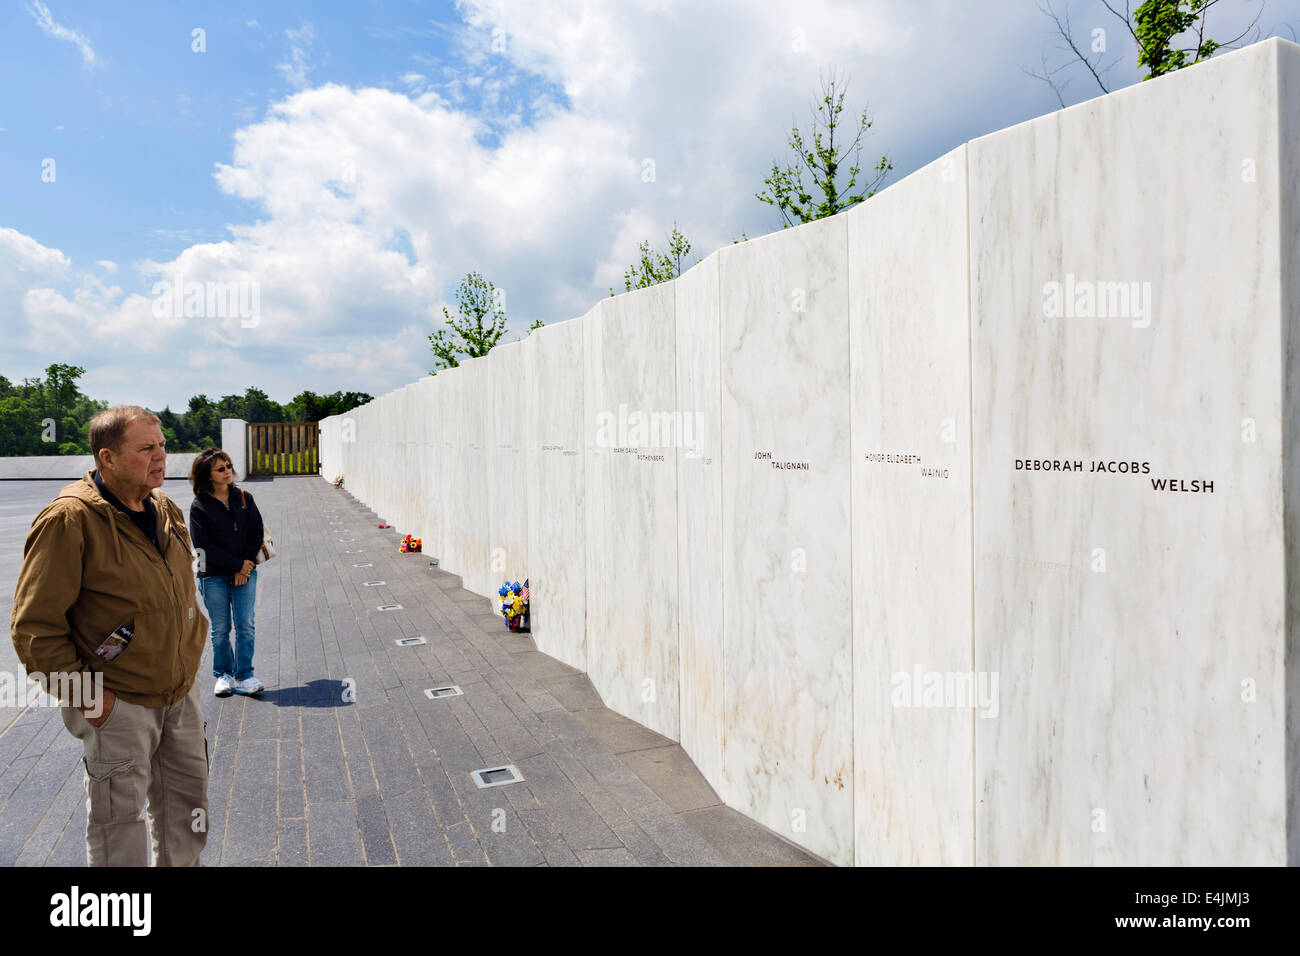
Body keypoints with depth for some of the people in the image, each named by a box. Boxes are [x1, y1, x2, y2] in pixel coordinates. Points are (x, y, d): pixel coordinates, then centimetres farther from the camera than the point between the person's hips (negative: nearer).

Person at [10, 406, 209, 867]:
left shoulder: (166, 510, 5)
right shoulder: (69, 519, -19)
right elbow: (34, 623, -16)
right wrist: (81, 690, -15)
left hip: (181, 694, 7)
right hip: (117, 706, -7)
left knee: (185, 812, 20)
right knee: (120, 817, 10)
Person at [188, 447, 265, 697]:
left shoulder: (244, 498, 5)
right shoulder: (199, 506, -4)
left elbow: (256, 533, 2)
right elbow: (204, 545, -9)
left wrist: (245, 568, -8)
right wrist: (237, 565, -13)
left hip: (245, 573, 2)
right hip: (214, 576, -2)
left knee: (245, 626, 0)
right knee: (220, 629, 6)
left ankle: (244, 676, 9)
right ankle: (224, 674, 22)